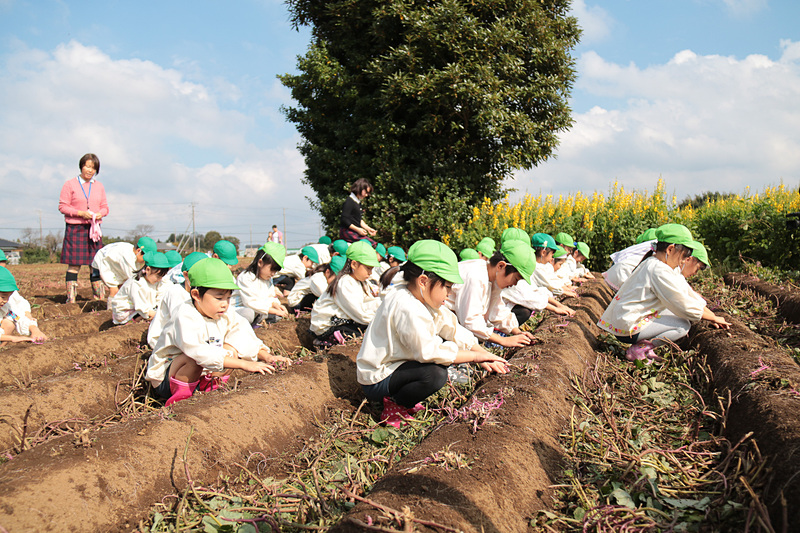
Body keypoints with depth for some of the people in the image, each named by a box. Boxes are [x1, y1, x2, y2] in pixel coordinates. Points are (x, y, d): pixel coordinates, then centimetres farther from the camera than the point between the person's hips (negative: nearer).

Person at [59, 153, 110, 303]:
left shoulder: (99, 186, 14)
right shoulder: (70, 184, 2)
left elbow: (105, 207, 15)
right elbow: (62, 206, -2)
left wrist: (100, 214, -8)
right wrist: (81, 213, -15)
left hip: (94, 229, 4)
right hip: (75, 229, -3)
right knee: (74, 264, -5)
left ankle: (99, 296, 10)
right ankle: (71, 297, -1)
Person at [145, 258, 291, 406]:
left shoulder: (223, 317, -1)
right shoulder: (185, 316, -25)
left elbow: (245, 339, 3)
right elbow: (199, 352, -39)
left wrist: (266, 356, -18)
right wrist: (244, 364, -43)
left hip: (197, 376, 7)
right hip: (165, 381, -7)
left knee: (231, 349, -9)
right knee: (195, 359, -34)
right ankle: (179, 397, -13)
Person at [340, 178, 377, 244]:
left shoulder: (358, 202, 17)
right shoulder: (349, 202, -13)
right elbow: (344, 220, -18)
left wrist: (368, 228, 13)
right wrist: (357, 229, -17)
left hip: (355, 232, 10)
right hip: (348, 232, -10)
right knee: (372, 244, -23)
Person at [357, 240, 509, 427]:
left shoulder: (423, 299, 3)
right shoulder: (407, 308, -28)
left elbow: (453, 329, 5)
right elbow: (429, 351, -30)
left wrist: (483, 354, -8)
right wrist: (475, 356, -21)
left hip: (394, 365, 11)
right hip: (376, 382, -11)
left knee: (446, 346, 6)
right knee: (436, 374, -31)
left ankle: (404, 395, 8)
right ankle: (394, 406, -7)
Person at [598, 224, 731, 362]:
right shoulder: (659, 271, -21)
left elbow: (687, 293, 15)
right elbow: (686, 307, -15)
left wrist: (711, 316, 11)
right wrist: (714, 318, 0)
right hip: (627, 330, -10)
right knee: (683, 325, -9)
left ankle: (643, 343, 8)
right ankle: (638, 350, -10)